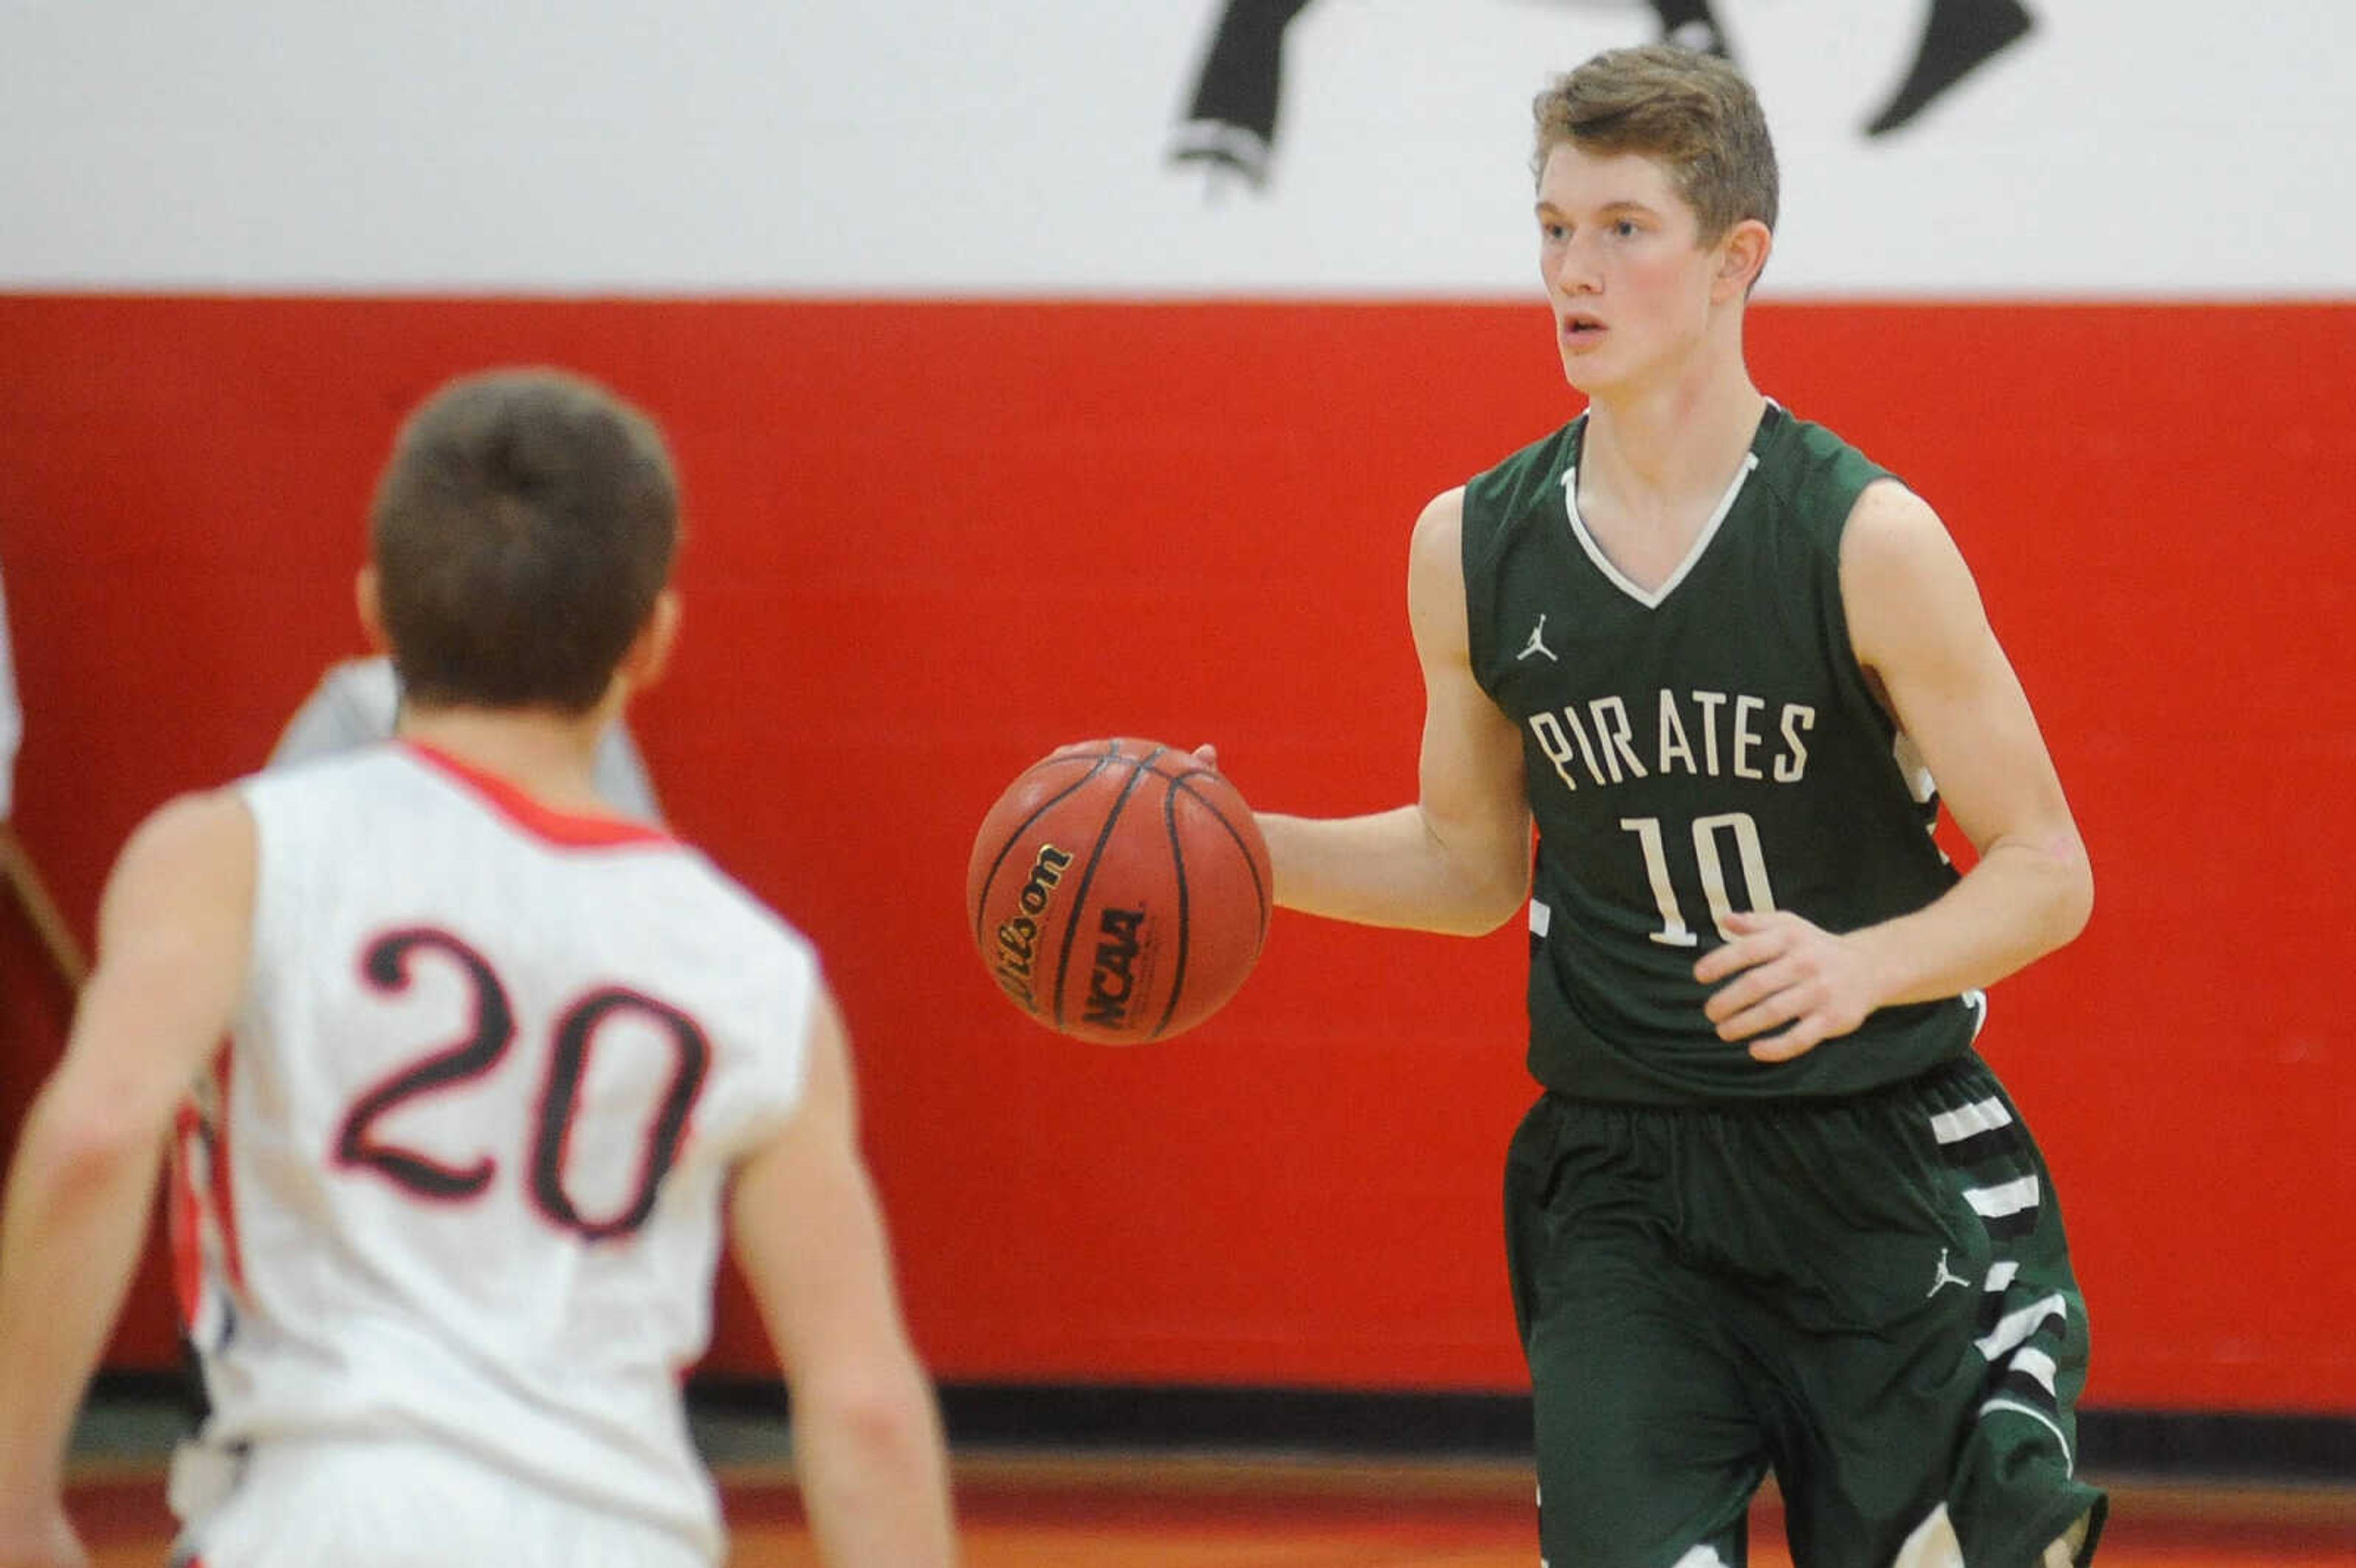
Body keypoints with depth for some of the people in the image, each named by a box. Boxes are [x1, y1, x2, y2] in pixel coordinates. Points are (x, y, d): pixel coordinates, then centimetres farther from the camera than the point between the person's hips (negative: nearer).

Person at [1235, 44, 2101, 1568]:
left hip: (1879, 1171, -2)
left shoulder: (1869, 540, -11)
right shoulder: (1475, 550, 2)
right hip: (1622, 1181, 2)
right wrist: (1237, 851, 1)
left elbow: (2046, 871, -8)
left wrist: (1861, 968, -26)